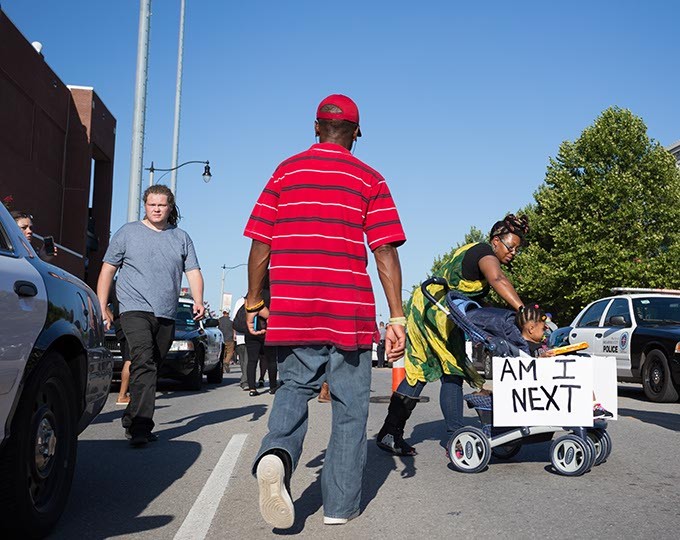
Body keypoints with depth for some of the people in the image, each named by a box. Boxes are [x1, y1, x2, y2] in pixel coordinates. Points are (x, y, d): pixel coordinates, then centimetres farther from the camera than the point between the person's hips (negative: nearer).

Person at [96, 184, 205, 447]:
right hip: (135, 309, -4)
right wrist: (102, 306, 1)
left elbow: (193, 272, 13)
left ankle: (133, 420, 21)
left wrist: (198, 301, -5)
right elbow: (107, 269, 9)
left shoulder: (181, 238, 16)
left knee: (151, 367, 9)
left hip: (166, 315, 4)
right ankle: (140, 425, -26)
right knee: (144, 362, -21)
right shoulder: (128, 232, 8)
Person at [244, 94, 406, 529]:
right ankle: (341, 505, 14)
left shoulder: (286, 171, 8)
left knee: (295, 388, 15)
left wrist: (255, 303, 13)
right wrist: (397, 319, -4)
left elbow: (260, 244, 4)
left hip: (291, 309, 2)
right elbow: (385, 252, -5)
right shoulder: (369, 179, 3)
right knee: (350, 407, 10)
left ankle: (277, 454, -14)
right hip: (349, 312, -2)